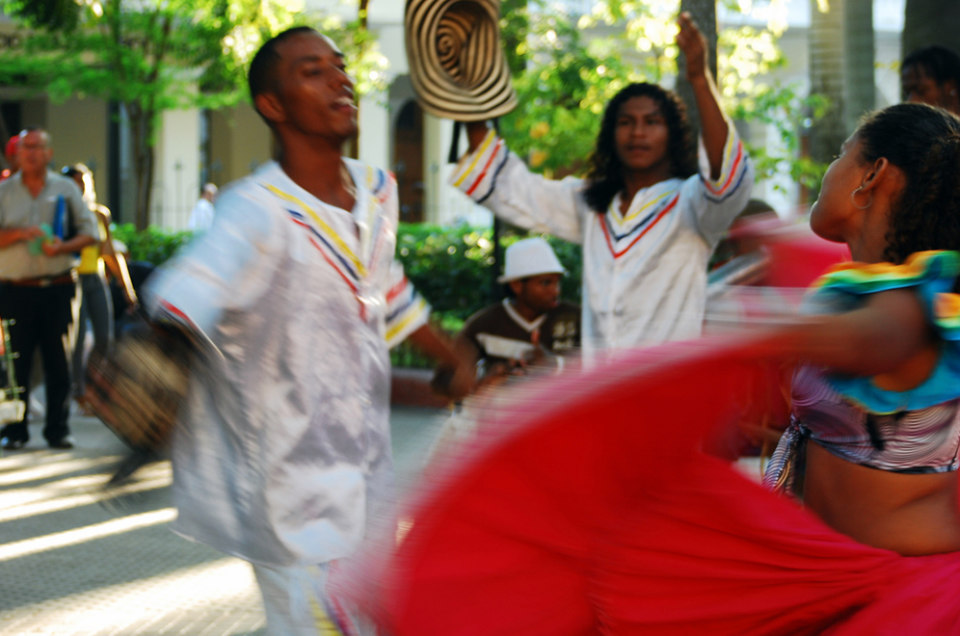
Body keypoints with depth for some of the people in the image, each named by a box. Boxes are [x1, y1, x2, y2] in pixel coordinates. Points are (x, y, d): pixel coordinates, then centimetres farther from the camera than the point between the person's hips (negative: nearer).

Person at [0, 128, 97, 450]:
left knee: (59, 362, 1)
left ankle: (58, 429, 8)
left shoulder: (67, 189, 10)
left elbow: (89, 232, 6)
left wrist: (62, 247, -11)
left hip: (57, 289, 0)